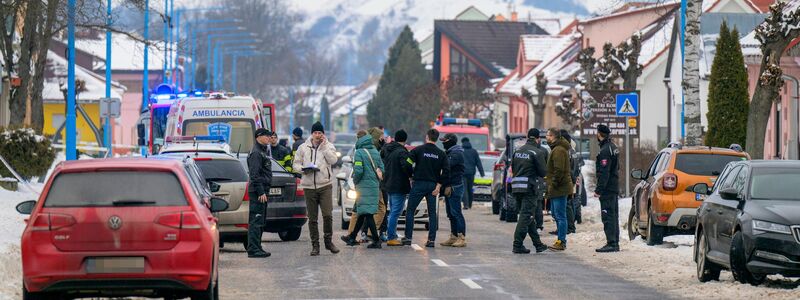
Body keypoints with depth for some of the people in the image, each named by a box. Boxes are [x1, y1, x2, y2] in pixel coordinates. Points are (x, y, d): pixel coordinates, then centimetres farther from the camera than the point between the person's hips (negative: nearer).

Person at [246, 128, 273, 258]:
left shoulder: (263, 151, 19)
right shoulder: (256, 153, -13)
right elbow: (255, 175, -20)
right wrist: (261, 192, -24)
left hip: (262, 190, 11)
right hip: (258, 191, -11)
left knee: (261, 221, 14)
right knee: (256, 221, -11)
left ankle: (256, 248, 19)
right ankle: (253, 249, -12)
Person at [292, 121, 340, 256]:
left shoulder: (328, 146, 5)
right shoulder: (303, 147, 9)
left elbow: (333, 160, -11)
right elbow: (296, 164, 11)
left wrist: (323, 146, -12)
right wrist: (303, 168, -10)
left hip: (325, 185, -1)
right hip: (309, 186, 1)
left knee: (327, 214, -10)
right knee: (312, 218, 4)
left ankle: (328, 240, 8)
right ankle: (315, 245, 11)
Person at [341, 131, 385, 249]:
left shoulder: (359, 153, -13)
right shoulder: (376, 152, 8)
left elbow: (358, 170, -19)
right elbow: (381, 169, 9)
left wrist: (355, 181, -1)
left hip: (364, 186, -7)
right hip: (375, 186, 7)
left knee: (367, 214, -5)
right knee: (362, 213, 16)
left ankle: (376, 241, -10)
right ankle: (352, 237, 28)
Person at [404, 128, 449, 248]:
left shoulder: (418, 150, -5)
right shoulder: (441, 154, 4)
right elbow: (446, 171, -3)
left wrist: (410, 176, 3)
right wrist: (438, 185, 0)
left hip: (419, 184, -3)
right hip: (433, 186, 3)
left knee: (410, 210, 6)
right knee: (432, 213, 9)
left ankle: (408, 238, 2)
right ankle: (431, 240, 3)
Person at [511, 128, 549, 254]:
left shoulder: (518, 151, 11)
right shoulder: (538, 152, -11)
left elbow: (513, 167, 15)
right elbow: (543, 172, -10)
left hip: (517, 187, 7)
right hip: (530, 187, -7)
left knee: (528, 215, 15)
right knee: (526, 216, -5)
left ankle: (538, 243, 23)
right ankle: (517, 245, -10)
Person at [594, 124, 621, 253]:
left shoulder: (605, 151, -17)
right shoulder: (613, 148, 15)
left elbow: (603, 173, -22)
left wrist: (599, 189, -21)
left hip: (607, 189, -10)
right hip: (614, 188, 10)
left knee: (608, 216, -10)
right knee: (613, 215, 14)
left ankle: (611, 243, -12)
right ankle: (615, 243, 18)